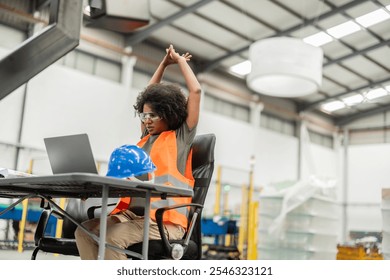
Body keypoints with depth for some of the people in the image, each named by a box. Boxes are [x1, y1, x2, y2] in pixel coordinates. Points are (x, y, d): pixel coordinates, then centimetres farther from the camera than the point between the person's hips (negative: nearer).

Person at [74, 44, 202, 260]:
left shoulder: (181, 137, 6)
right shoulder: (146, 138, 21)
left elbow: (195, 91, 2)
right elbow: (149, 96, 32)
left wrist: (180, 61, 15)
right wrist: (164, 64, 33)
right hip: (132, 213, 7)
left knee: (111, 237, -30)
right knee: (84, 231, -18)